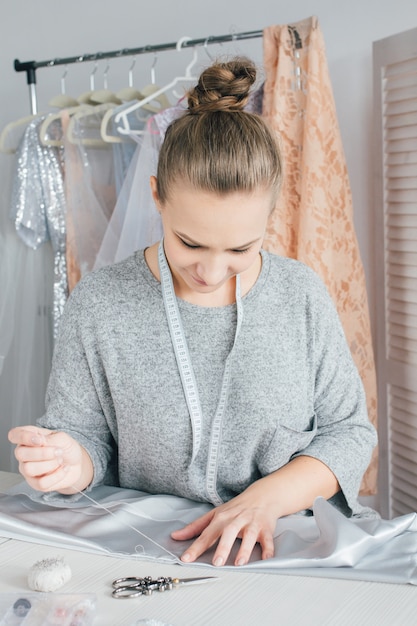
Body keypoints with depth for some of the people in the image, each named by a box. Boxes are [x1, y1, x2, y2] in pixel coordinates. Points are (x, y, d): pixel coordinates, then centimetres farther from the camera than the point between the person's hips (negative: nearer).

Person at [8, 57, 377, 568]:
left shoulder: (302, 295, -2)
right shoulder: (99, 303, -6)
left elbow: (349, 429, 2)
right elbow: (83, 431, 3)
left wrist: (268, 497, -13)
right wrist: (72, 463, -20)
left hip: (277, 549, 0)